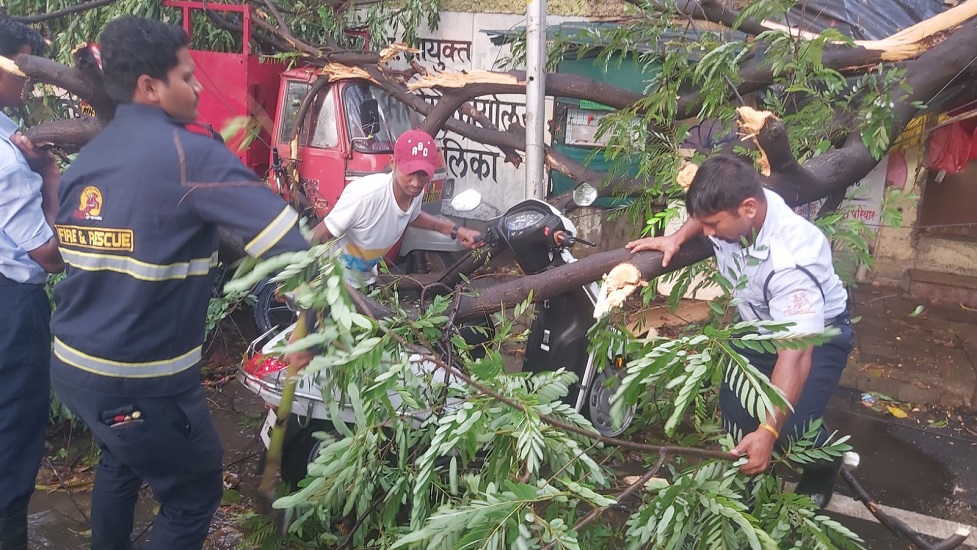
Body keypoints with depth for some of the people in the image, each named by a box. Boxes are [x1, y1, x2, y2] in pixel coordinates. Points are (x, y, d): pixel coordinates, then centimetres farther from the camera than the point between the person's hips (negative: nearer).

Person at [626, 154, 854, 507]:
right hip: (759, 327, 7)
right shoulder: (733, 206, -22)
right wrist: (677, 238, -8)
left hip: (817, 334, -6)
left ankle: (824, 465, 16)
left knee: (790, 429, -19)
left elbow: (795, 355, -44)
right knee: (735, 413, -5)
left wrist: (767, 432, -49)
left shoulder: (793, 260, -41)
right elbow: (703, 213, 8)